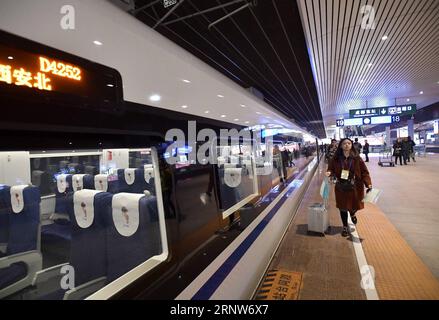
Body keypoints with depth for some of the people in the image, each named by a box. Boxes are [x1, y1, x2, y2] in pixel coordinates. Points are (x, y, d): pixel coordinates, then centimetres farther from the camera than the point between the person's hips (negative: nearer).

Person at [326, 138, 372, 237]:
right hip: (341, 187, 0)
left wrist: (368, 184, -14)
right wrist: (330, 173, -18)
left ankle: (352, 214, 49)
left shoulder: (357, 158, -7)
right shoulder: (336, 158, -5)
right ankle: (345, 227, 30)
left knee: (354, 206, 10)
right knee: (343, 208, 9)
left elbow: (364, 171, -5)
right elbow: (331, 169, 5)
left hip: (355, 187, 0)